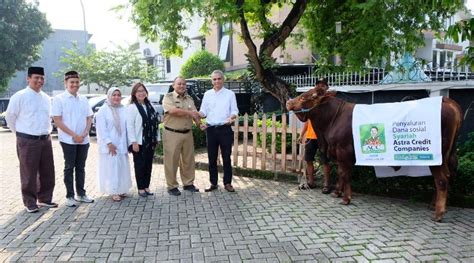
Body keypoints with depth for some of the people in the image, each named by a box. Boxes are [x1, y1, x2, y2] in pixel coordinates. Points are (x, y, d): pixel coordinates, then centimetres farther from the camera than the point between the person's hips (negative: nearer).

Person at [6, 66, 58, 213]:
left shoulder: (46, 98, 10)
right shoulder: (19, 97, -9)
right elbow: (10, 117, -2)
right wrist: (22, 134, 5)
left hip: (46, 139, 6)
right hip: (27, 141, -6)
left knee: (47, 172, 11)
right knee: (29, 173, 2)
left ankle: (44, 199, 26)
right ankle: (30, 202, 16)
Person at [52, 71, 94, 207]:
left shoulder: (83, 99, 9)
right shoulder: (59, 99, -5)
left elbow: (89, 118, 10)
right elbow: (57, 120, -11)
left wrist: (84, 133, -7)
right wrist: (74, 135, -15)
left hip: (84, 140, 4)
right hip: (68, 140, -4)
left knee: (80, 167, 12)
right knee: (69, 167, 4)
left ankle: (81, 194, 22)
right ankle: (70, 196, 12)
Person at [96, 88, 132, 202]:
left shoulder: (123, 110, 7)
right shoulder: (103, 110, -5)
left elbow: (127, 127, 7)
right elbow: (101, 129, -10)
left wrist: (126, 143, 2)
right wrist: (109, 143, -15)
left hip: (121, 145, 5)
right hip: (109, 145, -5)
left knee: (122, 168, 10)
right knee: (111, 168, -2)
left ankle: (120, 189, 22)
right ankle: (113, 192, 6)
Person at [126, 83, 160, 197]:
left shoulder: (149, 106, 11)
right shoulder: (132, 107, -8)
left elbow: (155, 122, 12)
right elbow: (130, 126, -13)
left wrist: (157, 138, 9)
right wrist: (134, 142, -18)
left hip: (150, 141, 6)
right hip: (139, 142, -6)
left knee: (149, 164, 10)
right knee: (140, 165, 2)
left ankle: (146, 186, 21)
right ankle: (141, 188, 13)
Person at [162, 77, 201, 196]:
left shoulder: (189, 99, 14)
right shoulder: (168, 97, -4)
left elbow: (195, 114, 8)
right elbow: (173, 111, -21)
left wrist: (199, 122, -13)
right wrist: (189, 112, -12)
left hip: (187, 133, 6)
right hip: (172, 134, -5)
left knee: (188, 159, 11)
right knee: (171, 160, 0)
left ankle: (188, 183, 23)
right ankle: (172, 186, 11)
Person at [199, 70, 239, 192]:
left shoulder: (230, 94, 3)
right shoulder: (207, 94, 10)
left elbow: (234, 110, -1)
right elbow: (203, 111, 10)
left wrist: (232, 117, -24)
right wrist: (198, 115, -13)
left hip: (225, 129, -3)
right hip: (211, 129, 3)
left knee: (226, 157, 1)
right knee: (212, 158, 7)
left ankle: (227, 183, 12)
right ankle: (213, 183, 17)